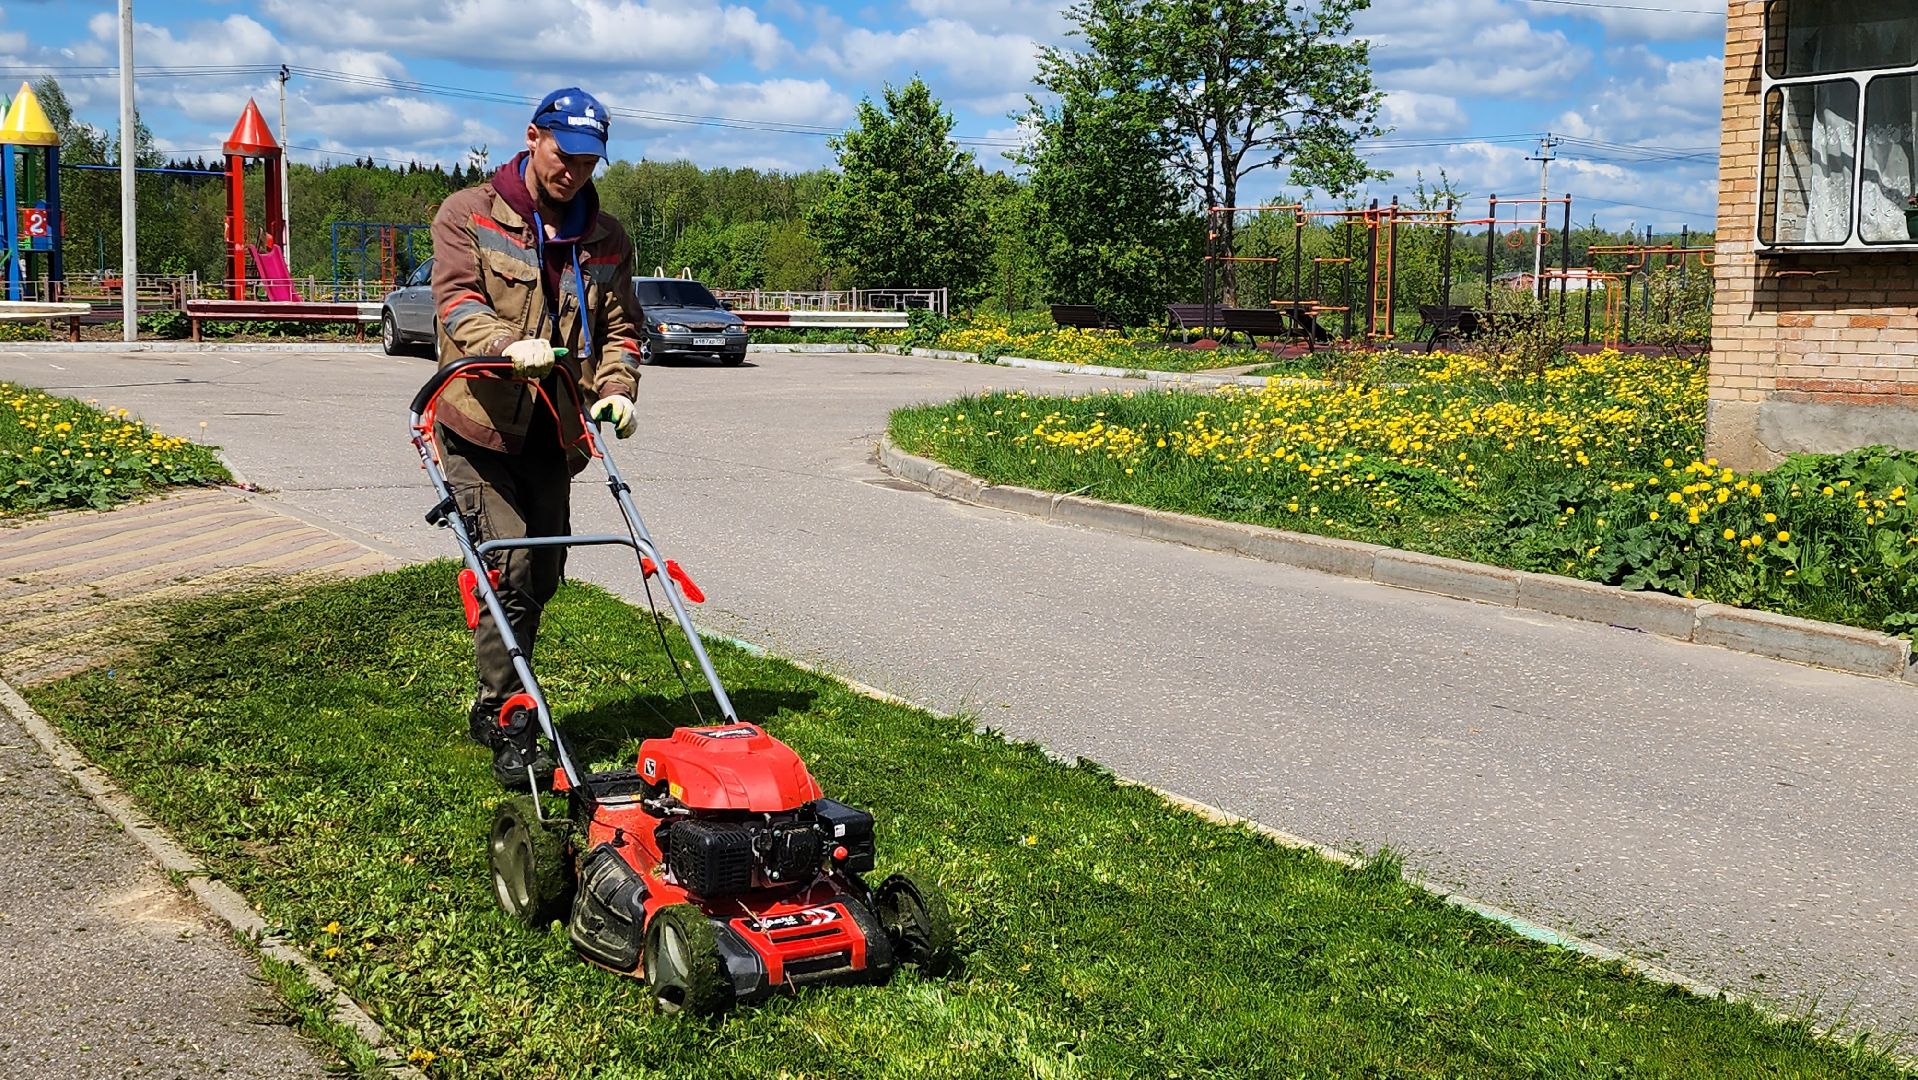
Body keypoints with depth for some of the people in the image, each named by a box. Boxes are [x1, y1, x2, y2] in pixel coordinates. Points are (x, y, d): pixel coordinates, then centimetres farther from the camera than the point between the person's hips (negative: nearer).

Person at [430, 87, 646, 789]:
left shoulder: (605, 239, 13)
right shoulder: (469, 215, 0)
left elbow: (618, 325, 14)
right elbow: (456, 296, -14)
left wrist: (616, 388, -7)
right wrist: (508, 343, -34)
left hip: (553, 435, 5)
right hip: (480, 423, -5)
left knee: (542, 577, 9)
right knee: (509, 565, -16)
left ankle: (492, 709, 28)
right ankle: (509, 729, -9)